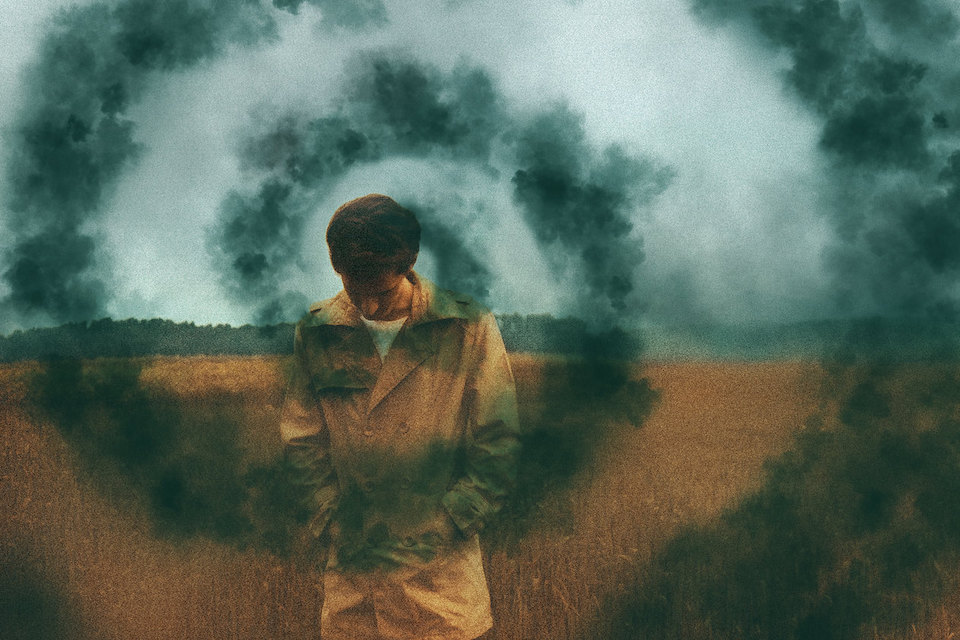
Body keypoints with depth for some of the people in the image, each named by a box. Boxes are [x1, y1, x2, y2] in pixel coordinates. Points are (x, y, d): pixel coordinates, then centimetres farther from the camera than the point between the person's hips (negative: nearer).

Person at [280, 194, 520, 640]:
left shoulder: (469, 328, -4)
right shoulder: (316, 334, 3)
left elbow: (497, 448, -2)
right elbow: (302, 442, 9)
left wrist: (441, 527, -6)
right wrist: (331, 521, -1)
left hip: (441, 568, -2)